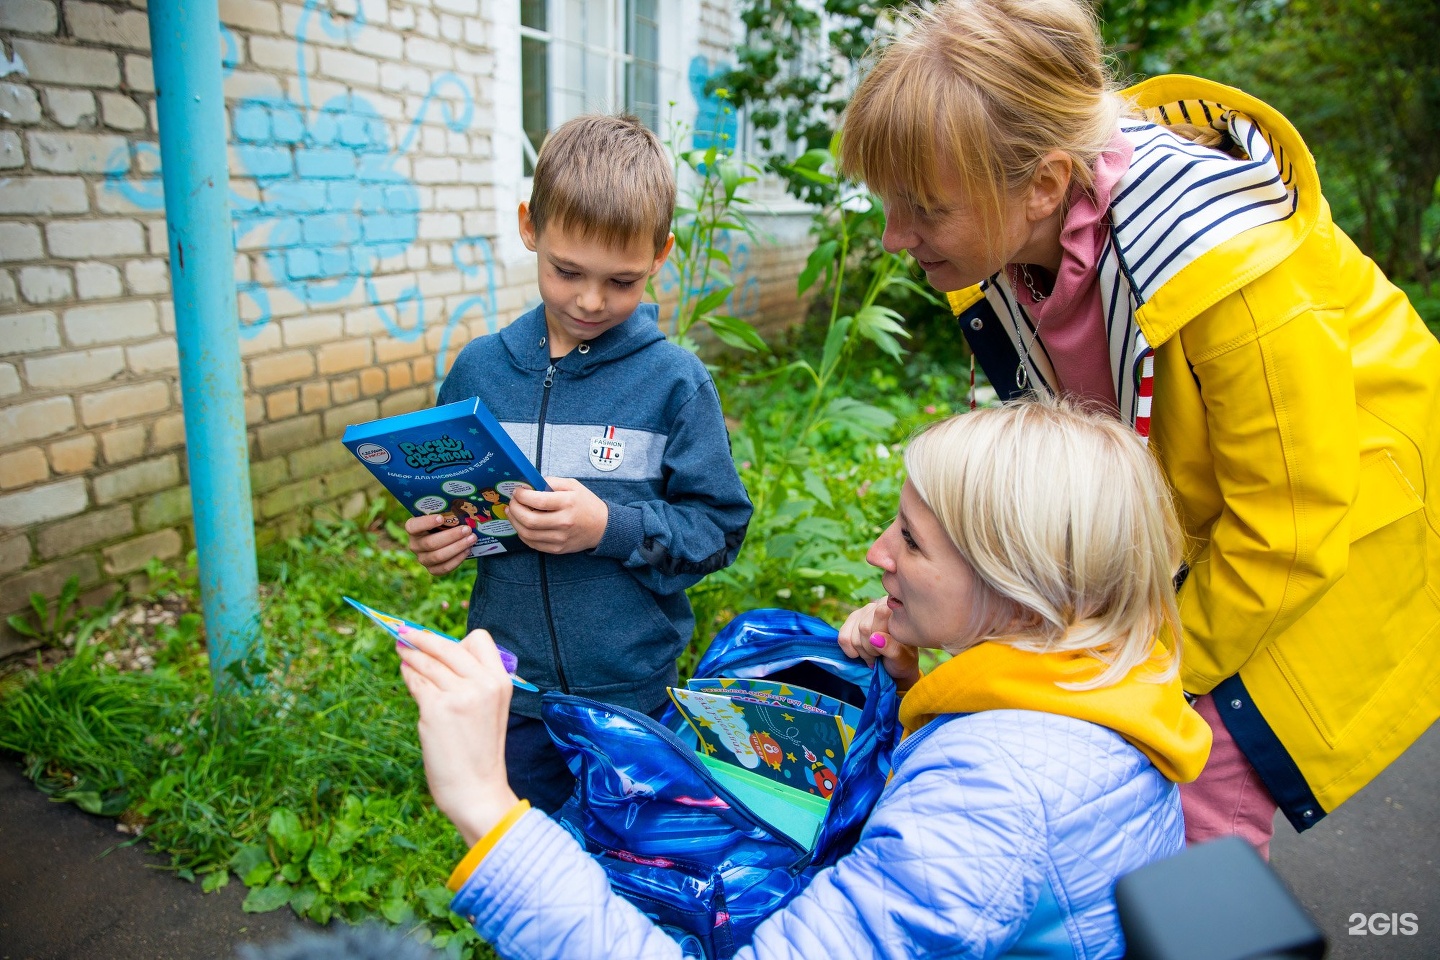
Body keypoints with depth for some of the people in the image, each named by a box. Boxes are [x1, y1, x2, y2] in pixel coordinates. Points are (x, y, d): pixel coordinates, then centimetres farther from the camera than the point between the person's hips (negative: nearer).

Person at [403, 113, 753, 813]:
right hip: (511, 686, 3)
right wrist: (434, 542, -9)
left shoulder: (674, 380, -10)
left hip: (634, 693, -2)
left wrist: (612, 527, -23)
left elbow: (718, 528, -9)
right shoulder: (479, 369, -1)